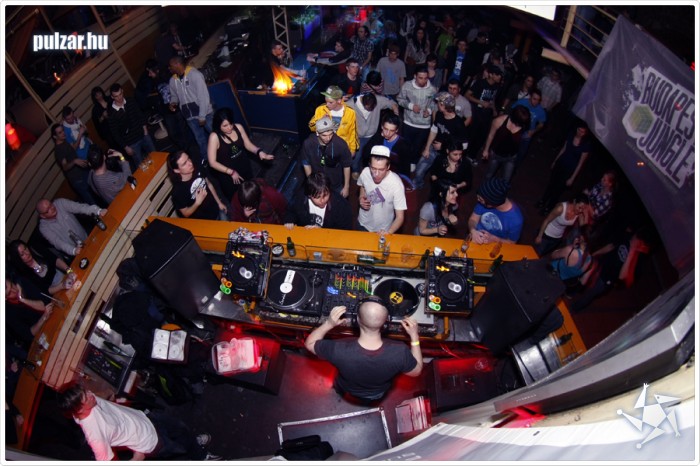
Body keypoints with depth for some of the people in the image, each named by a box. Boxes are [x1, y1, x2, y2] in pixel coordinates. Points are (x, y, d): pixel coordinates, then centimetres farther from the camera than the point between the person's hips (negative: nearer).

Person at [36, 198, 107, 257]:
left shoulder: (60, 203, -11)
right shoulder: (44, 228, -15)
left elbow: (79, 207, -25)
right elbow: (58, 243, -23)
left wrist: (98, 211, -43)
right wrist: (74, 250, -42)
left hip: (87, 239, 3)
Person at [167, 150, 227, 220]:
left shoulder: (198, 169, -19)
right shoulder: (178, 191, -31)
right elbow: (186, 214, -18)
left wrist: (219, 202, 5)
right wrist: (197, 203, -34)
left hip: (216, 209, 5)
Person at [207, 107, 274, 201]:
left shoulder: (238, 127, -13)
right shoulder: (214, 137, -25)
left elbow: (248, 145, -2)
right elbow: (212, 162, -22)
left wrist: (259, 152, -22)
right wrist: (231, 172, -24)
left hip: (245, 167, 4)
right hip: (227, 174, -4)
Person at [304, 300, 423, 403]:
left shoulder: (339, 350, -42)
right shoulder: (399, 352, -40)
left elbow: (309, 344, -22)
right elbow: (417, 371, -17)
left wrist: (328, 323, -24)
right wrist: (414, 336, -14)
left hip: (347, 390, 0)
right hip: (379, 395, 1)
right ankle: (372, 399, 57)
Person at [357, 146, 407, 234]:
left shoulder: (396, 184, -30)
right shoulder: (365, 172, -20)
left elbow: (400, 217, -25)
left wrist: (388, 232, -43)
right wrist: (361, 199, -14)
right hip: (363, 224, 3)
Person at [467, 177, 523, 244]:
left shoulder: (515, 219, -25)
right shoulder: (484, 202, -15)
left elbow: (511, 242, -10)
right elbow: (473, 219, -3)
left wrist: (493, 239, -26)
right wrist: (473, 231, -24)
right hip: (476, 238, 4)